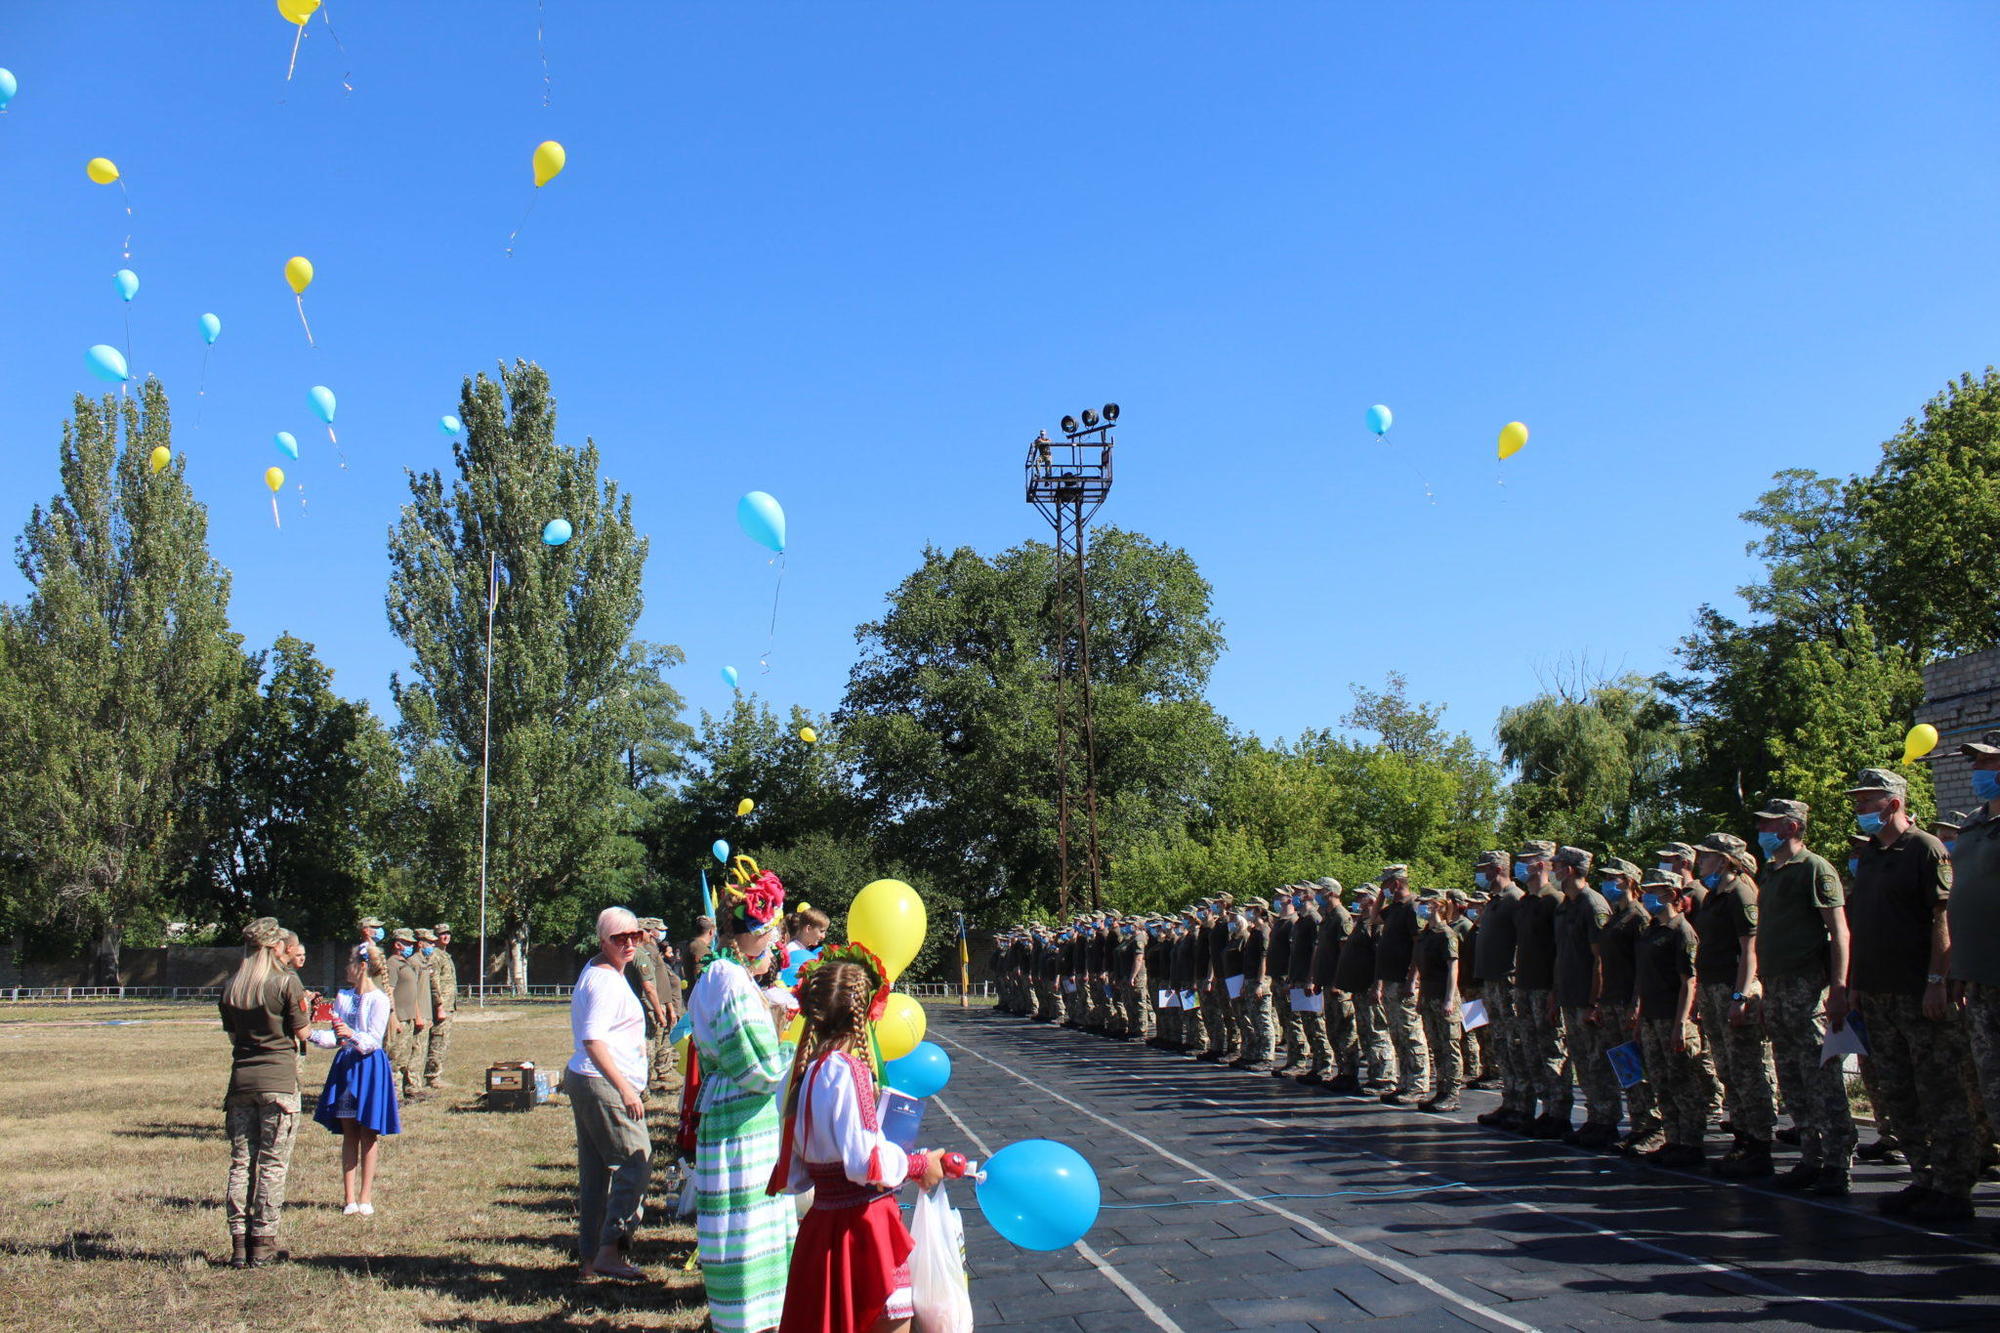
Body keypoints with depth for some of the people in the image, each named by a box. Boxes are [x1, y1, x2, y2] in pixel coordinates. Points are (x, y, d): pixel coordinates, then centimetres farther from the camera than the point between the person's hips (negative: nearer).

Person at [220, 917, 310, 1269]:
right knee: (273, 1164, 2)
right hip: (278, 1081, -4)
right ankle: (262, 1244, 5)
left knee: (240, 1162, 9)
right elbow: (301, 1032, -3)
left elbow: (232, 1033, 14)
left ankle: (239, 1244, 9)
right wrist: (305, 1006, 15)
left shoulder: (231, 987, 6)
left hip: (241, 1079, 4)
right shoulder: (286, 981, -8)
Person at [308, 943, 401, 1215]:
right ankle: (349, 1197, 9)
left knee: (368, 1134, 0)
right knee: (348, 1133, 6)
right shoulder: (343, 997, 11)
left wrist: (352, 1035, -31)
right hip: (345, 1065, 6)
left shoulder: (379, 999, -8)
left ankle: (365, 1198, 6)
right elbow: (336, 1038, 11)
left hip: (370, 1066, -5)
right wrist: (310, 1035, -3)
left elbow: (374, 1039, -14)